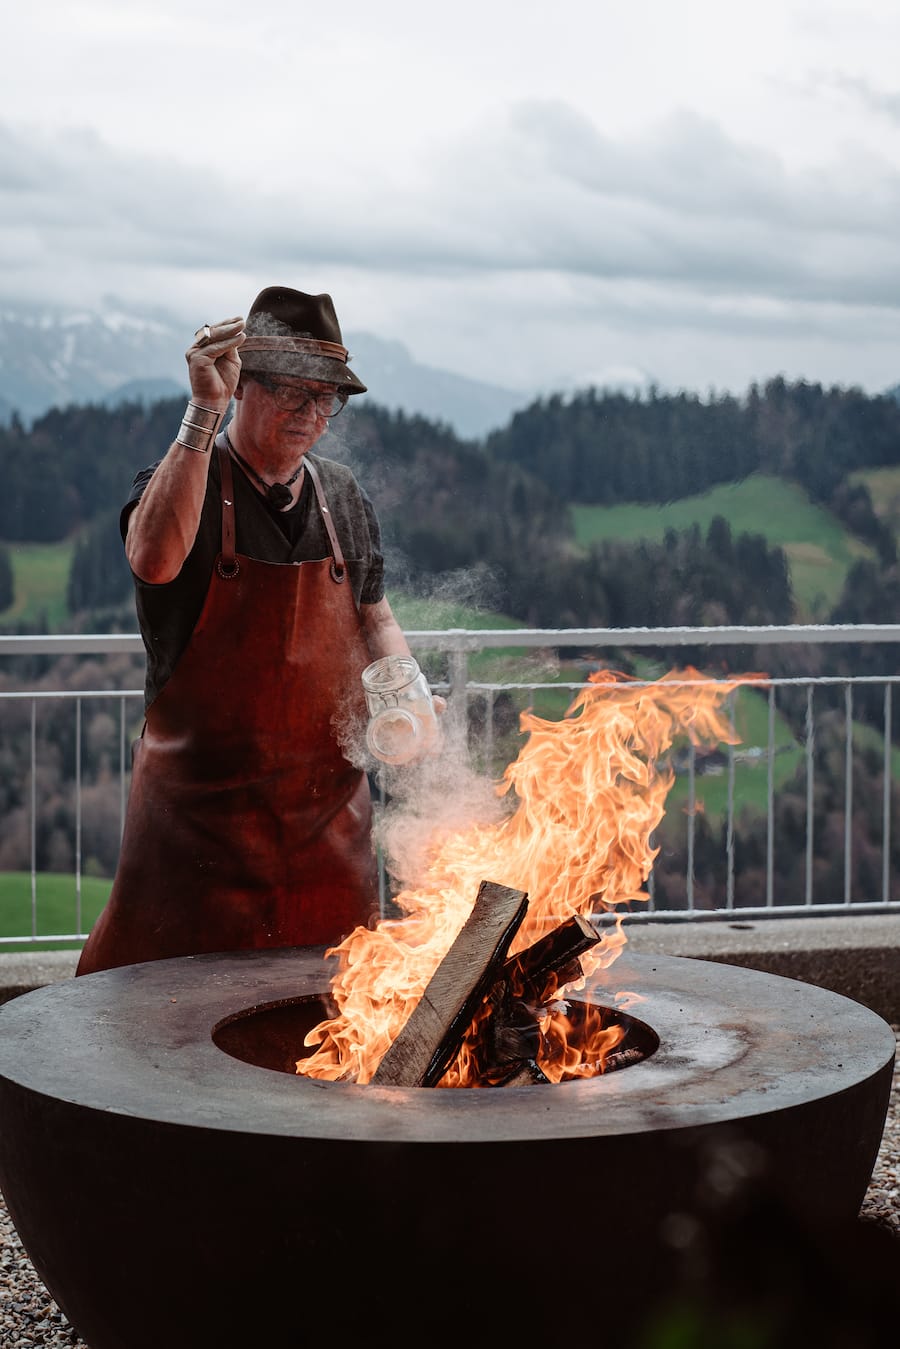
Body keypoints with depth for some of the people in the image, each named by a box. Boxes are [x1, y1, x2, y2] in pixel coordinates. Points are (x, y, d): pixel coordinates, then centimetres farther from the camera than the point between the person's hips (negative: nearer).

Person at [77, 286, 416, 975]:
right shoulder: (183, 480, -7)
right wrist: (204, 413, -33)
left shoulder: (343, 494, 9)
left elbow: (374, 617, 21)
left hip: (328, 804, 4)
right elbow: (155, 560, -31)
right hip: (201, 802, -4)